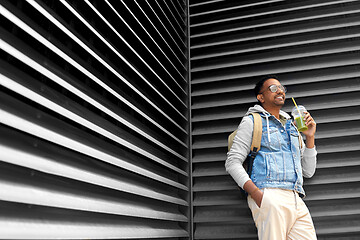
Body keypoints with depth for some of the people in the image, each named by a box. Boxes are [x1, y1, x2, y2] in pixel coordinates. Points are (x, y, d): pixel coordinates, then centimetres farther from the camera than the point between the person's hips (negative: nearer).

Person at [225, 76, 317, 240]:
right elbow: (232, 162, -3)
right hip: (269, 198, -6)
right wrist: (257, 194, -16)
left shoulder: (291, 127, 25)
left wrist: (310, 137, 11)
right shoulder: (251, 121, 8)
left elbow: (308, 171, 23)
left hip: (297, 202, 6)